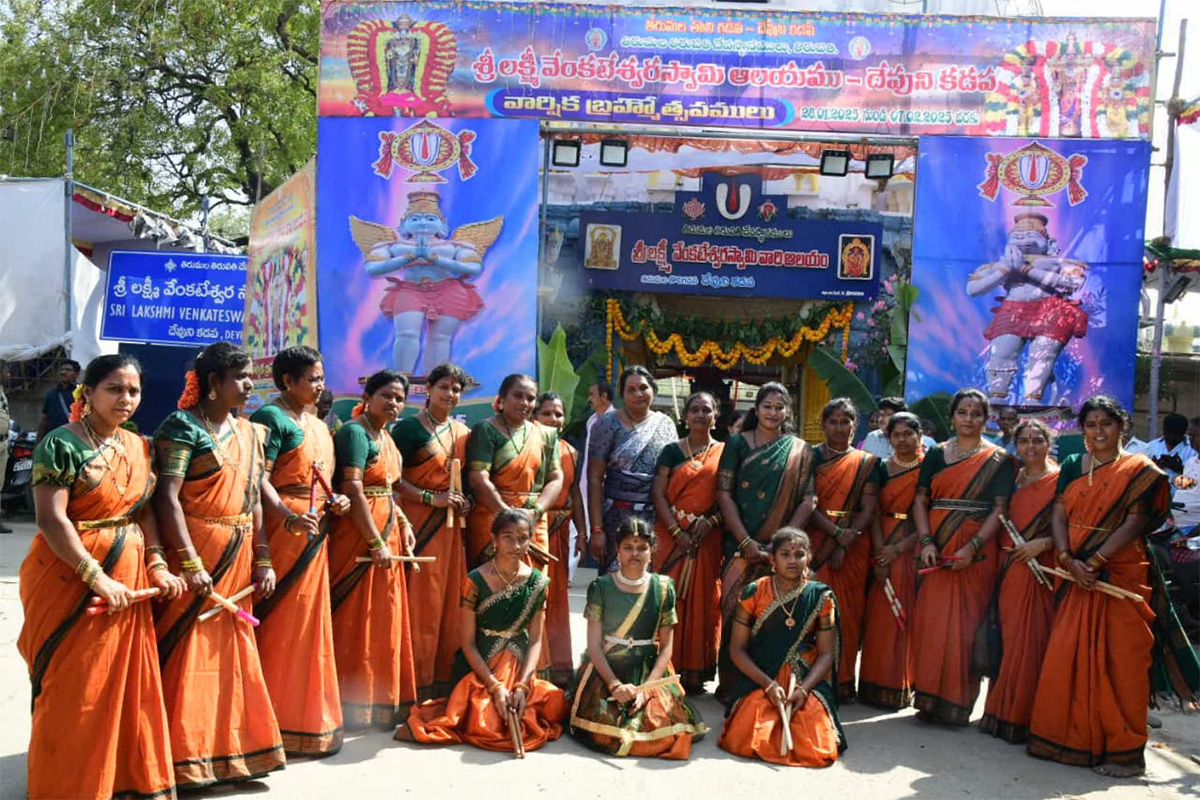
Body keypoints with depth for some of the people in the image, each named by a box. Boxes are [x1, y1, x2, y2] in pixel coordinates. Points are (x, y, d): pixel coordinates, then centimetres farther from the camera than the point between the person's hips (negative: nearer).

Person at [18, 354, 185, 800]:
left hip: (127, 575, 6)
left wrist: (156, 564, -2)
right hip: (71, 576, -6)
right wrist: (97, 577, -23)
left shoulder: (138, 447, 9)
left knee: (126, 680, 12)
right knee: (75, 690, 3)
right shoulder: (62, 444, -12)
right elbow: (51, 520, -18)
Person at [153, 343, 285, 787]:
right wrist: (190, 563, -23)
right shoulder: (183, 426, -9)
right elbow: (167, 498, -17)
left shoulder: (250, 433, 12)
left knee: (232, 653, 13)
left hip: (238, 558, 7)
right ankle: (184, 758, 11)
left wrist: (263, 560, 8)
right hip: (193, 554, -7)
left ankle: (227, 747, 25)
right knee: (187, 654, -1)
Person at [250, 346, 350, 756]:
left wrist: (336, 500, 5)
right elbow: (260, 479, -17)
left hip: (316, 532, 9)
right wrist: (290, 517, -30)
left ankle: (310, 717, 24)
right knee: (280, 623, -4)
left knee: (311, 622, 13)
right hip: (283, 527, -9)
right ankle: (277, 722, 6)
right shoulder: (271, 417, -8)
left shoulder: (318, 425, 18)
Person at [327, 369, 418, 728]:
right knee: (357, 619, -2)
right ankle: (354, 707, 7)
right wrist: (376, 542, -20)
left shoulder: (386, 437, 16)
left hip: (386, 534, 9)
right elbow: (353, 490, -19)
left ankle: (382, 700, 24)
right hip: (358, 535, -9)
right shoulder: (355, 432, -12)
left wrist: (403, 523, 8)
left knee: (384, 618, 13)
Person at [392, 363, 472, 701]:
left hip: (453, 524, 6)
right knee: (421, 602, -4)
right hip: (420, 522, -6)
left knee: (451, 601, 7)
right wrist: (431, 499, -17)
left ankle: (444, 679, 17)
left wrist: (465, 501, 4)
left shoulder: (463, 432, 15)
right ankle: (419, 684, 4)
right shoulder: (408, 428, -4)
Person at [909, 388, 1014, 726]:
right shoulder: (936, 455, 12)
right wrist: (926, 542, -8)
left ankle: (958, 701, 6)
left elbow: (999, 510, -4)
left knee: (965, 624, -4)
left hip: (975, 554, -2)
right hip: (936, 552, 3)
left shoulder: (998, 460, 3)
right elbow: (920, 500, 6)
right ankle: (929, 697, 11)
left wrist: (972, 547, -17)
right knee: (930, 620, 1)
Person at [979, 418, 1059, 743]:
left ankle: (1022, 717, 5)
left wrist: (1042, 543, -19)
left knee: (1030, 642, -4)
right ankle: (1002, 711, 19)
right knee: (1006, 640, 9)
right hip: (1008, 572, 5)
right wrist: (1005, 545, 5)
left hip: (1039, 571, -5)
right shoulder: (1012, 478, 13)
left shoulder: (1060, 480, -3)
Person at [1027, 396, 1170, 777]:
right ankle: (1071, 737, 17)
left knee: (1118, 660, -2)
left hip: (1120, 576, -4)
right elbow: (1058, 517, 4)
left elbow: (1133, 523, -11)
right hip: (1075, 575, 4)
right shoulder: (1072, 466, 10)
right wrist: (1069, 560, -12)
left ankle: (1122, 749, 8)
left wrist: (1094, 562, -19)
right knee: (1067, 656, 4)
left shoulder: (1139, 471, -2)